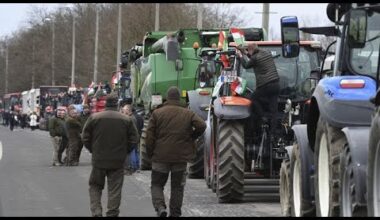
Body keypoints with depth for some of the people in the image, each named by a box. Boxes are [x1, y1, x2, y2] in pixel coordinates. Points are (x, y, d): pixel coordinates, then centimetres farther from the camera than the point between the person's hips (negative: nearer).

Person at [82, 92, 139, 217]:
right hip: (118, 161, 0)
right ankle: (112, 213, 7)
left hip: (98, 160, 0)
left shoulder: (94, 118, -5)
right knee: (115, 189, 7)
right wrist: (124, 152, 11)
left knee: (95, 187, 12)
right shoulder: (126, 120, -3)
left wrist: (93, 150, 11)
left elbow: (85, 138, -2)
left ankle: (96, 212, -1)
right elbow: (134, 139, -2)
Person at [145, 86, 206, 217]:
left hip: (160, 157, -1)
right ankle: (175, 213, 14)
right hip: (181, 157, 1)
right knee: (177, 187, 13)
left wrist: (150, 153, 5)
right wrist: (191, 138, 6)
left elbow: (149, 136, -5)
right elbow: (201, 126, -11)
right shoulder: (188, 113, 3)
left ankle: (160, 207, -13)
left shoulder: (157, 113, 0)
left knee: (157, 184, 10)